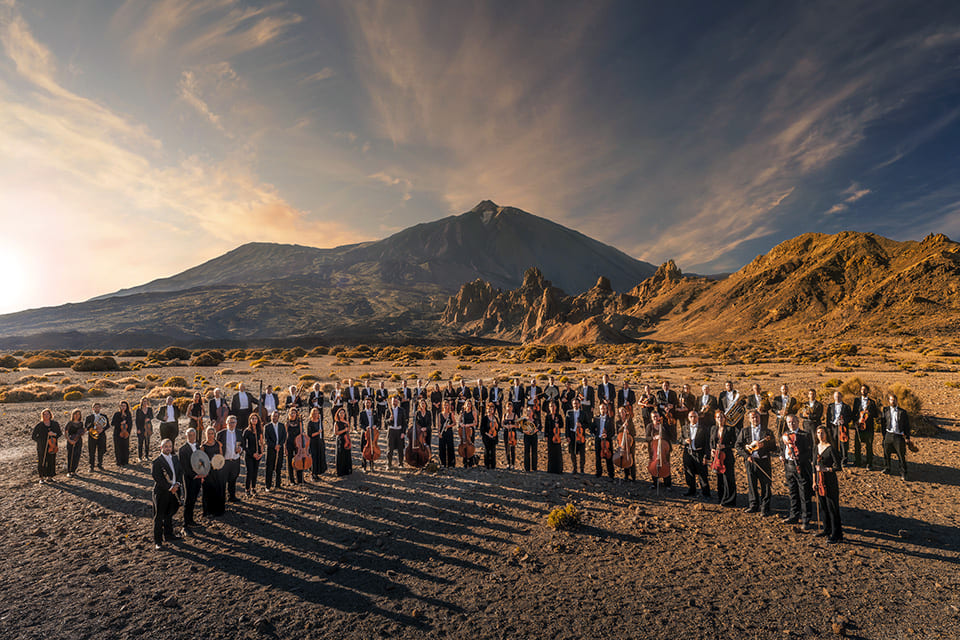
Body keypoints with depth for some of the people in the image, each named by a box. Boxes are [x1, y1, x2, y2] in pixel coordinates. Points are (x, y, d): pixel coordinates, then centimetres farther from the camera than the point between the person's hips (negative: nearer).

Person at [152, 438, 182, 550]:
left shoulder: (175, 459, 7)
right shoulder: (157, 461, -15)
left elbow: (180, 472, 11)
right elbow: (157, 478, -18)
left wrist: (177, 484, -7)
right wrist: (170, 487, -18)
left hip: (174, 492, 7)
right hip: (161, 493, -6)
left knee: (169, 515, 20)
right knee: (159, 517, 2)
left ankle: (169, 535, 35)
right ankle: (157, 541, 12)